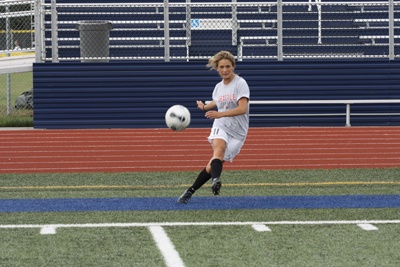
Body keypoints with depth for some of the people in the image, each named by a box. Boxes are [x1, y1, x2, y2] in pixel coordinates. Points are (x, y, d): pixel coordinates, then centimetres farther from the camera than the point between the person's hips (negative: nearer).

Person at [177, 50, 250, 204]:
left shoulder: (240, 83, -8)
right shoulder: (218, 87, 11)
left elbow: (243, 109, -21)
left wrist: (220, 114, -28)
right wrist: (205, 107, 22)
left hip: (237, 132, -3)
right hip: (220, 126, 3)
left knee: (211, 166, -8)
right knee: (219, 148, -34)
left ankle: (189, 192, 4)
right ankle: (216, 180, -58)